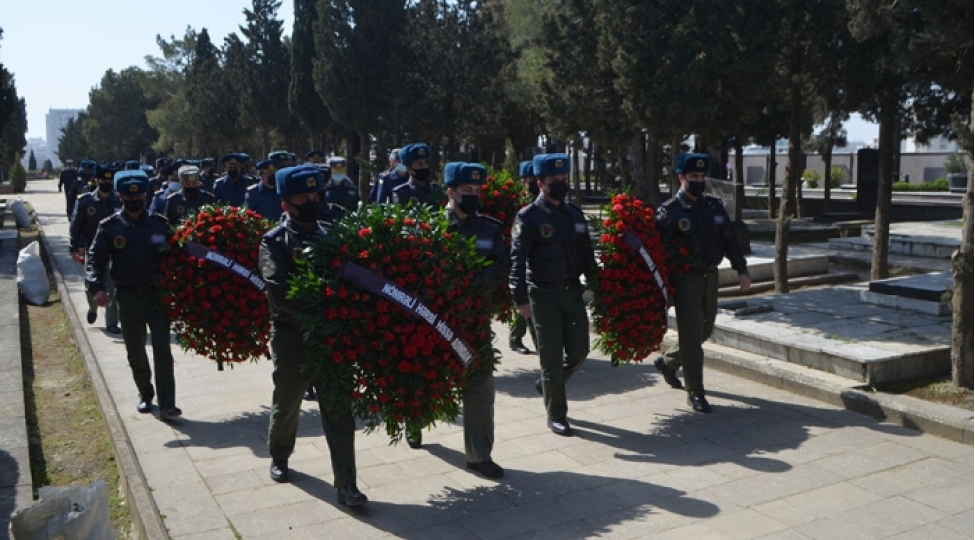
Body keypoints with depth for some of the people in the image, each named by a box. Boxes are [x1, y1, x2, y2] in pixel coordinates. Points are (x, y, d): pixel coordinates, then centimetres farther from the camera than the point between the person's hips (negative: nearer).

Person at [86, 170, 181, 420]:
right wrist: (97, 287, -21)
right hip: (127, 297, 1)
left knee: (162, 348, -8)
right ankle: (145, 395, 33)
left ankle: (167, 405, -9)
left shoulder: (160, 224, -1)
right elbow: (95, 259, -5)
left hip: (157, 295, -1)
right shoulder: (109, 227, -2)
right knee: (135, 352, 13)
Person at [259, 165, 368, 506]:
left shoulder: (330, 235, 5)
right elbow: (278, 293, -20)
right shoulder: (274, 242, -7)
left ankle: (345, 484, 5)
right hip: (290, 335, -2)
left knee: (338, 409, 0)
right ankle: (279, 458, 43)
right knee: (286, 403, 17)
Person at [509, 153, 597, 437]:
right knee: (552, 357, 1)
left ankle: (547, 384, 34)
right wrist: (521, 298, -20)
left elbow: (587, 254, 14)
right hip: (544, 295, -5)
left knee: (579, 349, 7)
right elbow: (517, 260, -14)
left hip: (573, 291, 5)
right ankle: (556, 415, 16)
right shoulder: (528, 217, -9)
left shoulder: (575, 214, 9)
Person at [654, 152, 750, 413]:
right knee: (691, 335, -4)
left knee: (704, 331, 17)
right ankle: (695, 392, 7)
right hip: (686, 280, -6)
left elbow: (730, 240, 10)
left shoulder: (714, 205, 6)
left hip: (710, 277, 6)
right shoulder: (668, 211, -11)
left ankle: (667, 362, 40)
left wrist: (741, 270, 1)